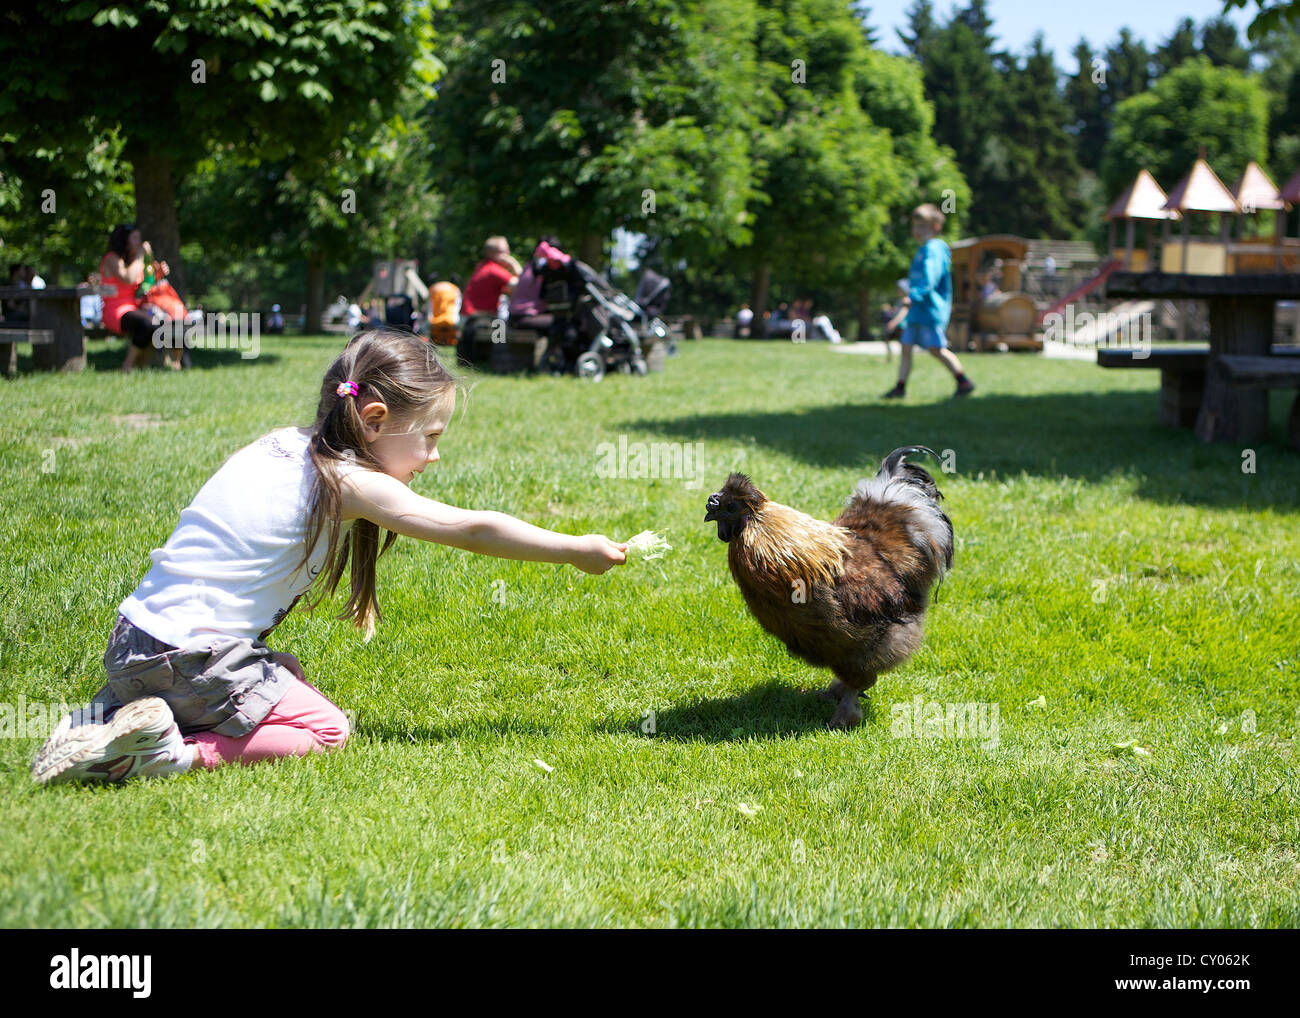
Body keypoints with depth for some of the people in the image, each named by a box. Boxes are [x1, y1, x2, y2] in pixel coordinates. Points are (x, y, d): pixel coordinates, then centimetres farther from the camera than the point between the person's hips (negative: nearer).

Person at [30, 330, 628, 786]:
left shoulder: (285, 445, 10)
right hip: (189, 657, -8)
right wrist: (577, 550, 0)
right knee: (325, 731, -3)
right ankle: (176, 752, -14)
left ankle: (113, 715, 15)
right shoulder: (351, 485, -13)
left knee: (284, 675, 26)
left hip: (137, 640, 9)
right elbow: (472, 529, -9)